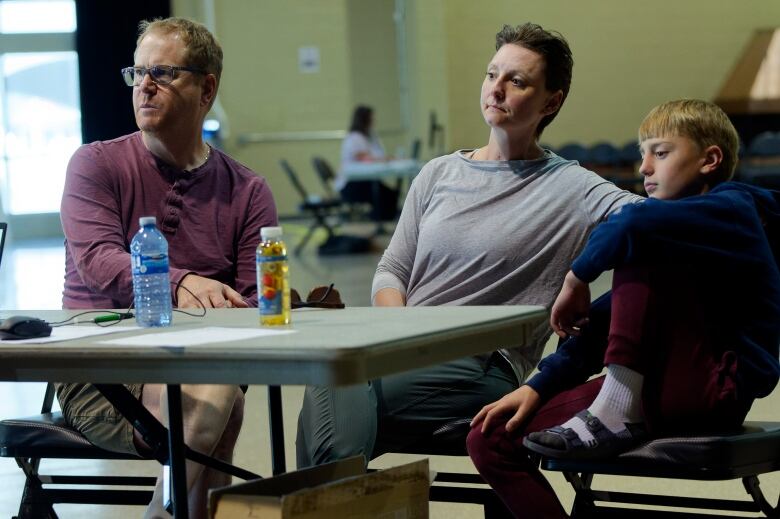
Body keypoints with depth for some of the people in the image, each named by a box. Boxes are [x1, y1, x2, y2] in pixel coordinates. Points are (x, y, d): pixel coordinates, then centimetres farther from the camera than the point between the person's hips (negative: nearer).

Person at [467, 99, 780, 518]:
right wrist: (539, 386, 3)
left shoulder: (732, 208, -4)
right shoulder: (677, 223, 23)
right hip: (659, 389, 8)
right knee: (489, 439, -3)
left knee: (639, 245, -20)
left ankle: (617, 415, -21)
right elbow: (607, 319, 15)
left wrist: (577, 277, -9)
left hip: (714, 388, -8)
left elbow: (635, 222, -25)